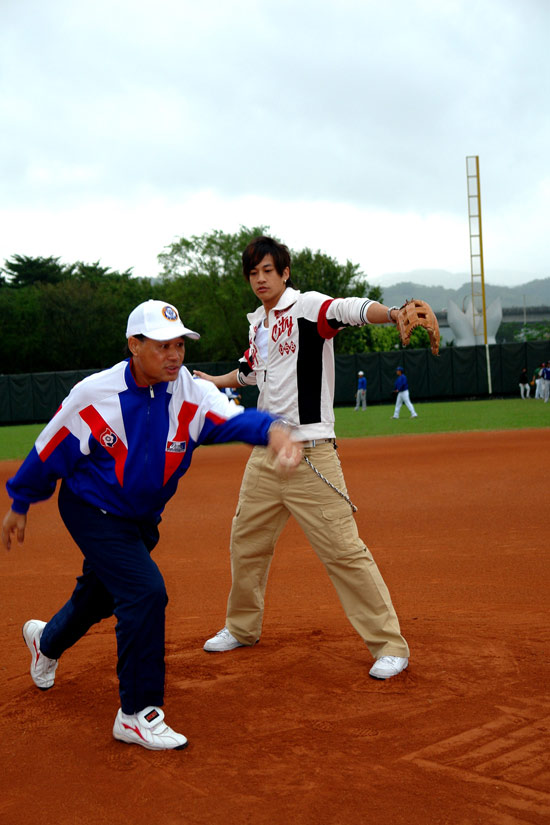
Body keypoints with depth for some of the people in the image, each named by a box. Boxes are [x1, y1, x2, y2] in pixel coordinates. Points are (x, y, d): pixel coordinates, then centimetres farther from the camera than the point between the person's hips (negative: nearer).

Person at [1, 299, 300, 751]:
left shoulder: (193, 394, -18)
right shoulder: (94, 394, -22)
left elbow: (233, 417, -39)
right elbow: (50, 450, -8)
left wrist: (272, 429, -61)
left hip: (143, 517, 5)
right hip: (92, 510, -5)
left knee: (102, 593, 24)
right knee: (144, 590, -21)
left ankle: (47, 640, 59)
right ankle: (137, 714, -6)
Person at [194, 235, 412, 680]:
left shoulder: (307, 306, -8)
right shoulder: (258, 323, 15)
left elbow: (351, 310, -29)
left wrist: (393, 313, -48)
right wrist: (213, 381, 43)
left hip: (309, 454, -8)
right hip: (264, 454, 8)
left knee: (343, 548, -9)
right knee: (246, 541, 17)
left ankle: (389, 643, 1)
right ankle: (243, 627, 36)